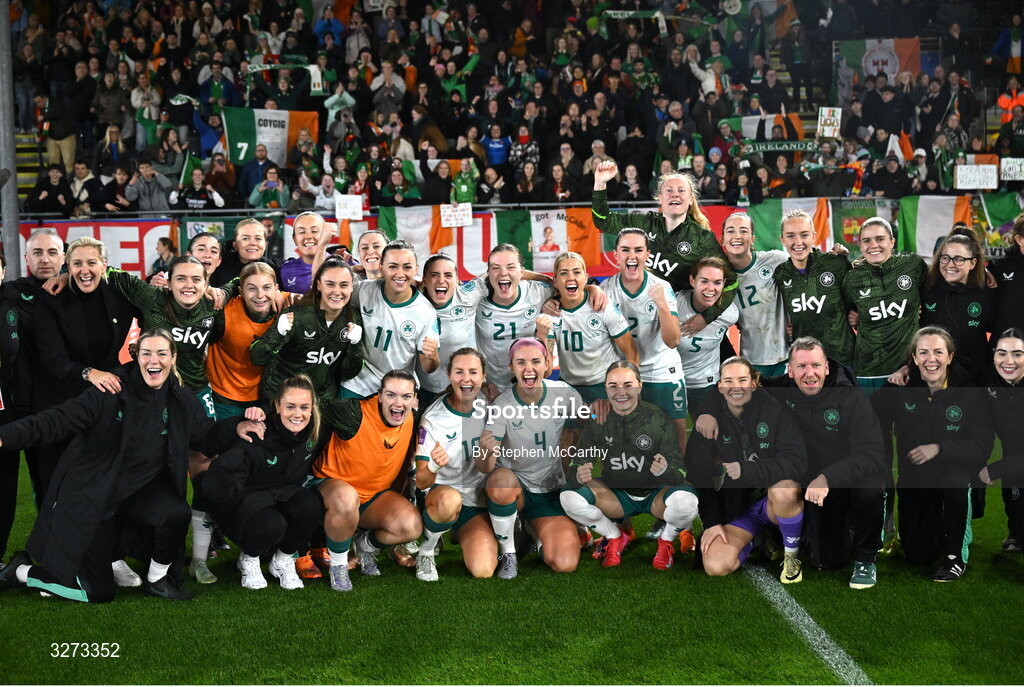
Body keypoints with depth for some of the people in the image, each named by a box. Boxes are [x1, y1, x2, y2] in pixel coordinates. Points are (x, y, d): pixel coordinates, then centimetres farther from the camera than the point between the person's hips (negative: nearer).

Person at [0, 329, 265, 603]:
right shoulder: (113, 391, -16)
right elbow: (61, 419, -21)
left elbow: (207, 438, 7)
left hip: (141, 490, 4)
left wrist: (236, 427, -12)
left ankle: (158, 580, -2)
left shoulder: (182, 399, -2)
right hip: (93, 493, -4)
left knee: (176, 512, -31)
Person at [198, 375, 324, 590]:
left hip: (284, 495, 5)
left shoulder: (314, 433, -12)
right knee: (271, 525, -37)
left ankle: (283, 560, -1)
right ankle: (248, 558, 1)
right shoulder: (257, 436, -27)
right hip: (247, 501, -5)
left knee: (311, 505, -29)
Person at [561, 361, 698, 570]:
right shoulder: (597, 421, -7)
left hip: (655, 495, -2)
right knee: (569, 496, -22)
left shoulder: (658, 418, -14)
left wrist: (666, 471, -42)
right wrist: (578, 475, -36)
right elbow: (576, 464, -11)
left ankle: (666, 541, 2)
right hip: (617, 496, 2)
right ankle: (615, 537, 5)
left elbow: (680, 470, -17)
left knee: (686, 501, -34)